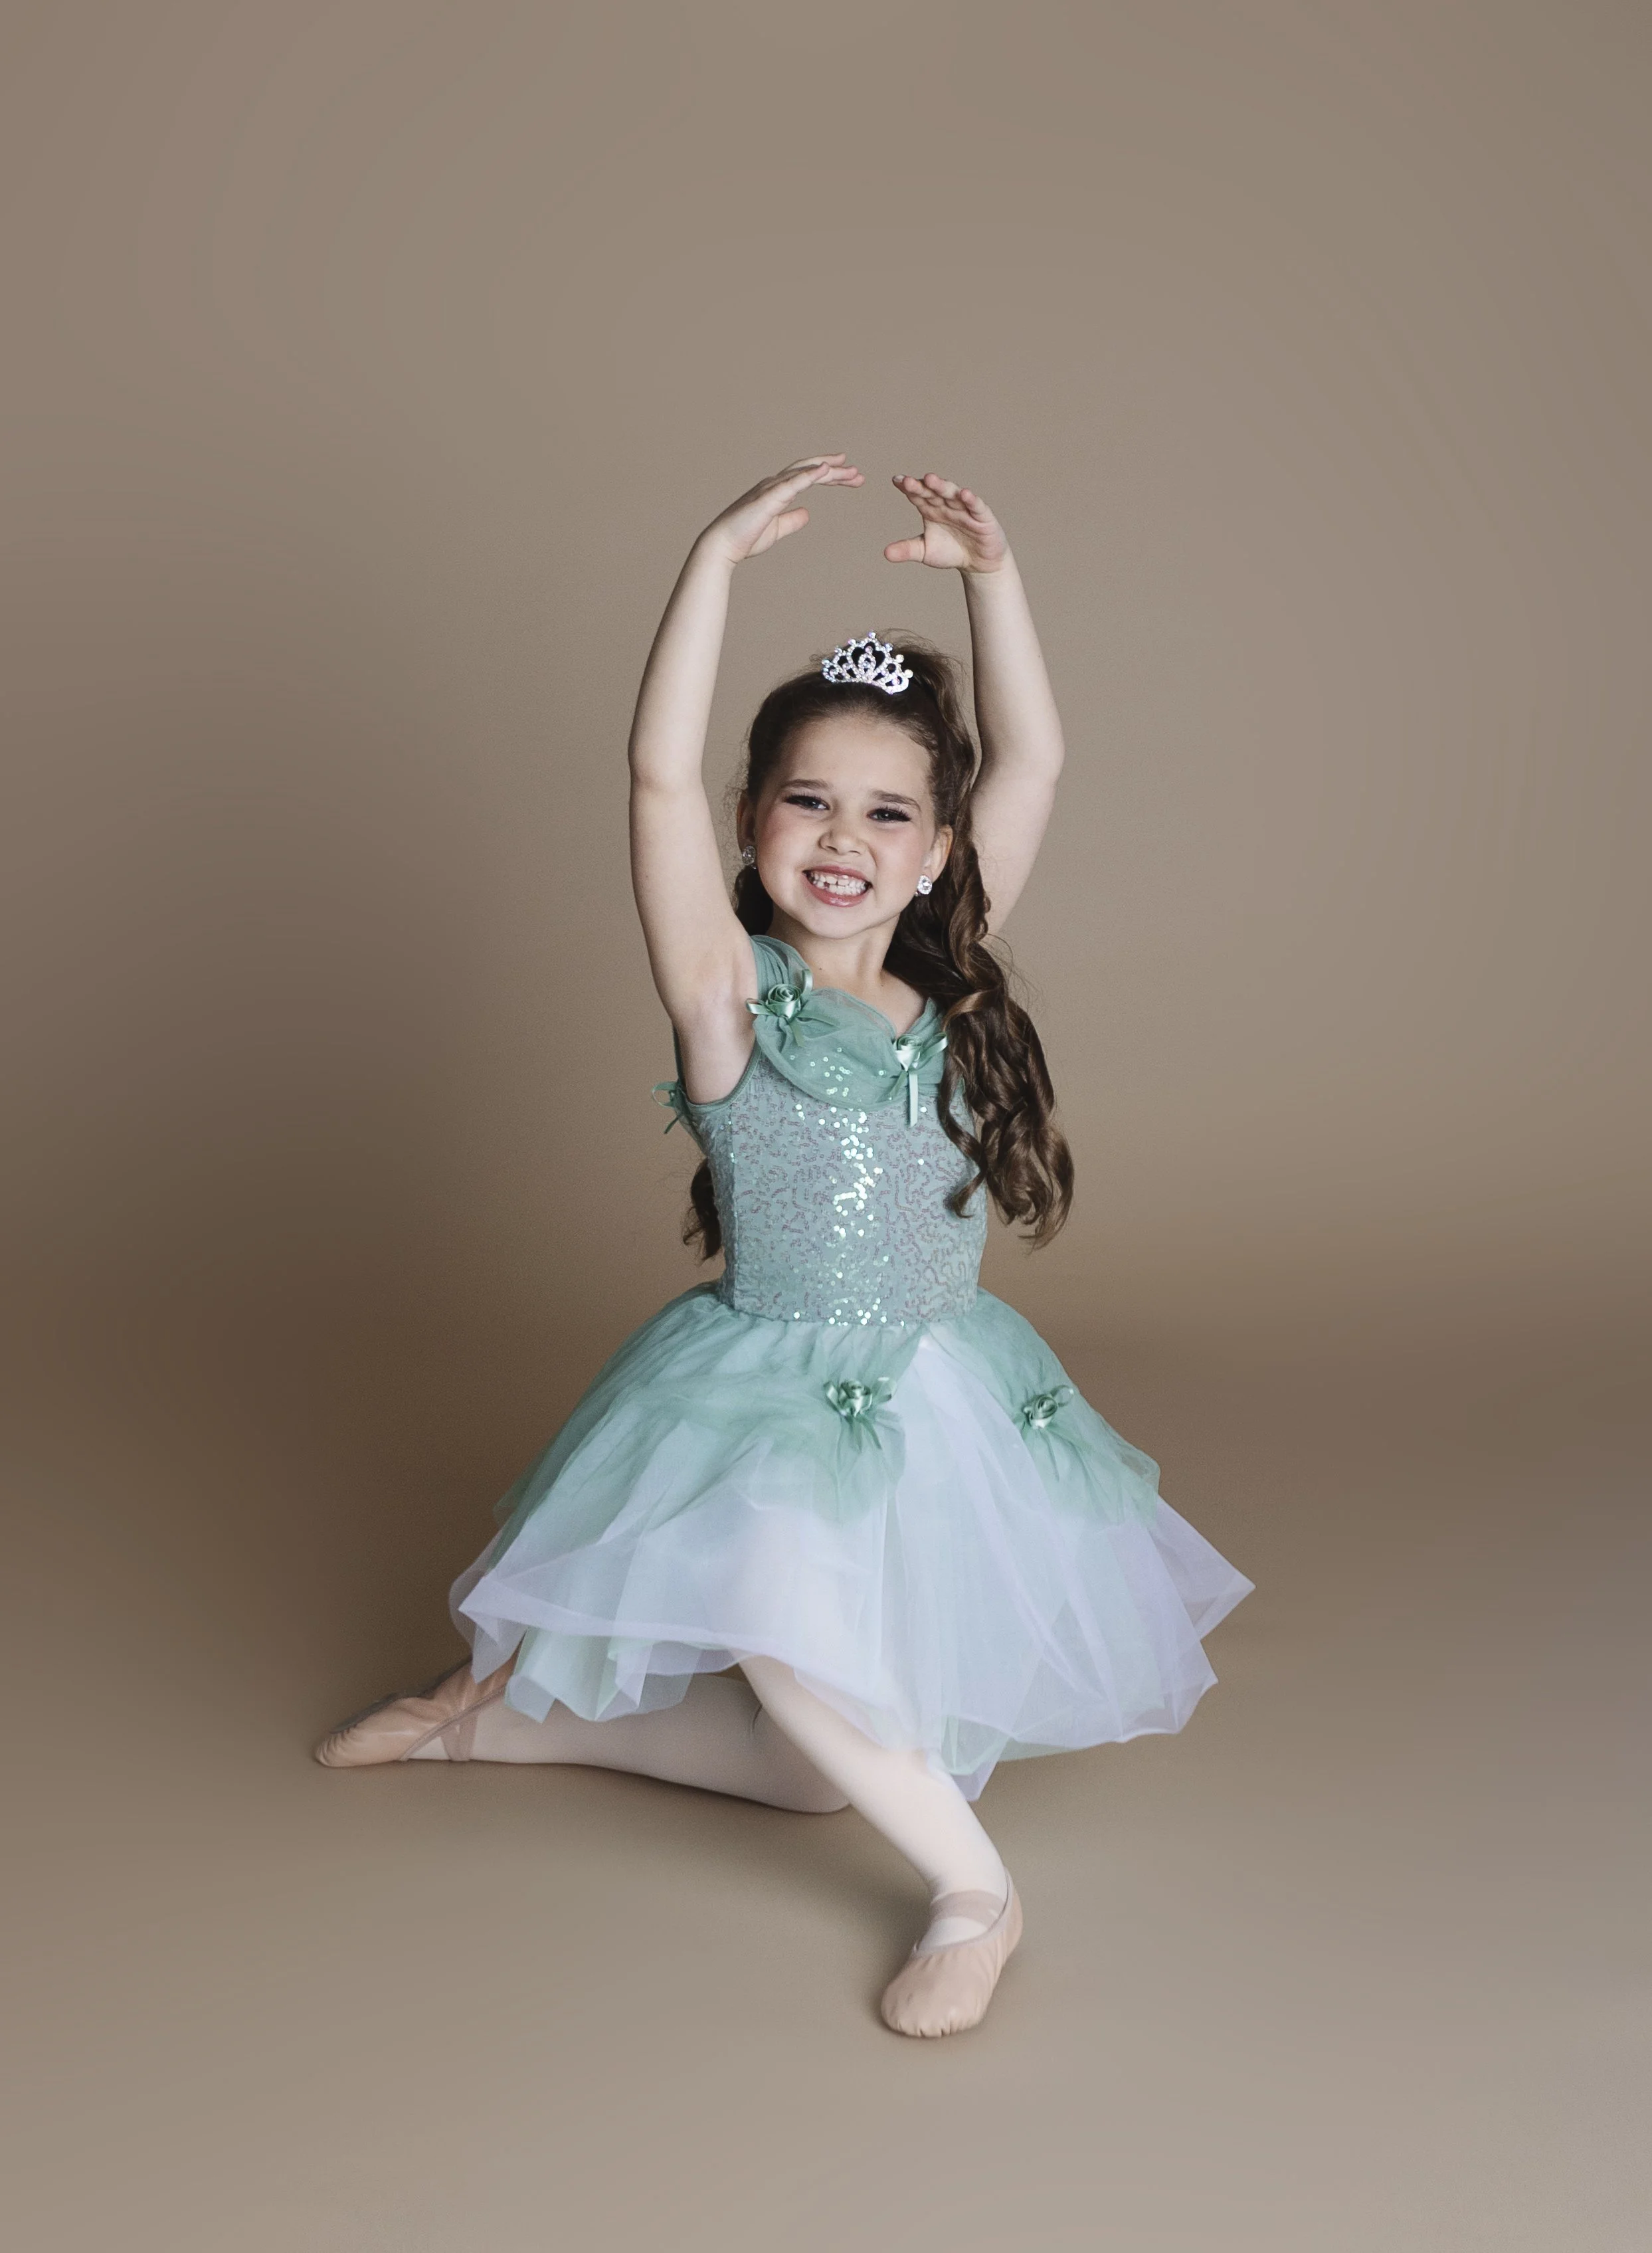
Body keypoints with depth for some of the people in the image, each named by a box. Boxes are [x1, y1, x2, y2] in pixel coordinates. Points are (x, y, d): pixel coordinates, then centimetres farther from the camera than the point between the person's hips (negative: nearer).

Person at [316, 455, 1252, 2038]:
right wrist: (720, 556, -25)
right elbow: (660, 773, -22)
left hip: (949, 1399, 5)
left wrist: (988, 572, -8)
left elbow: (1031, 761, 0)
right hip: (772, 1395, -4)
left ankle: (515, 1719, 22)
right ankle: (975, 1890, -11)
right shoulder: (729, 990, -9)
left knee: (841, 1743, 4)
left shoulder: (950, 986, 3)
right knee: (788, 1630, -35)